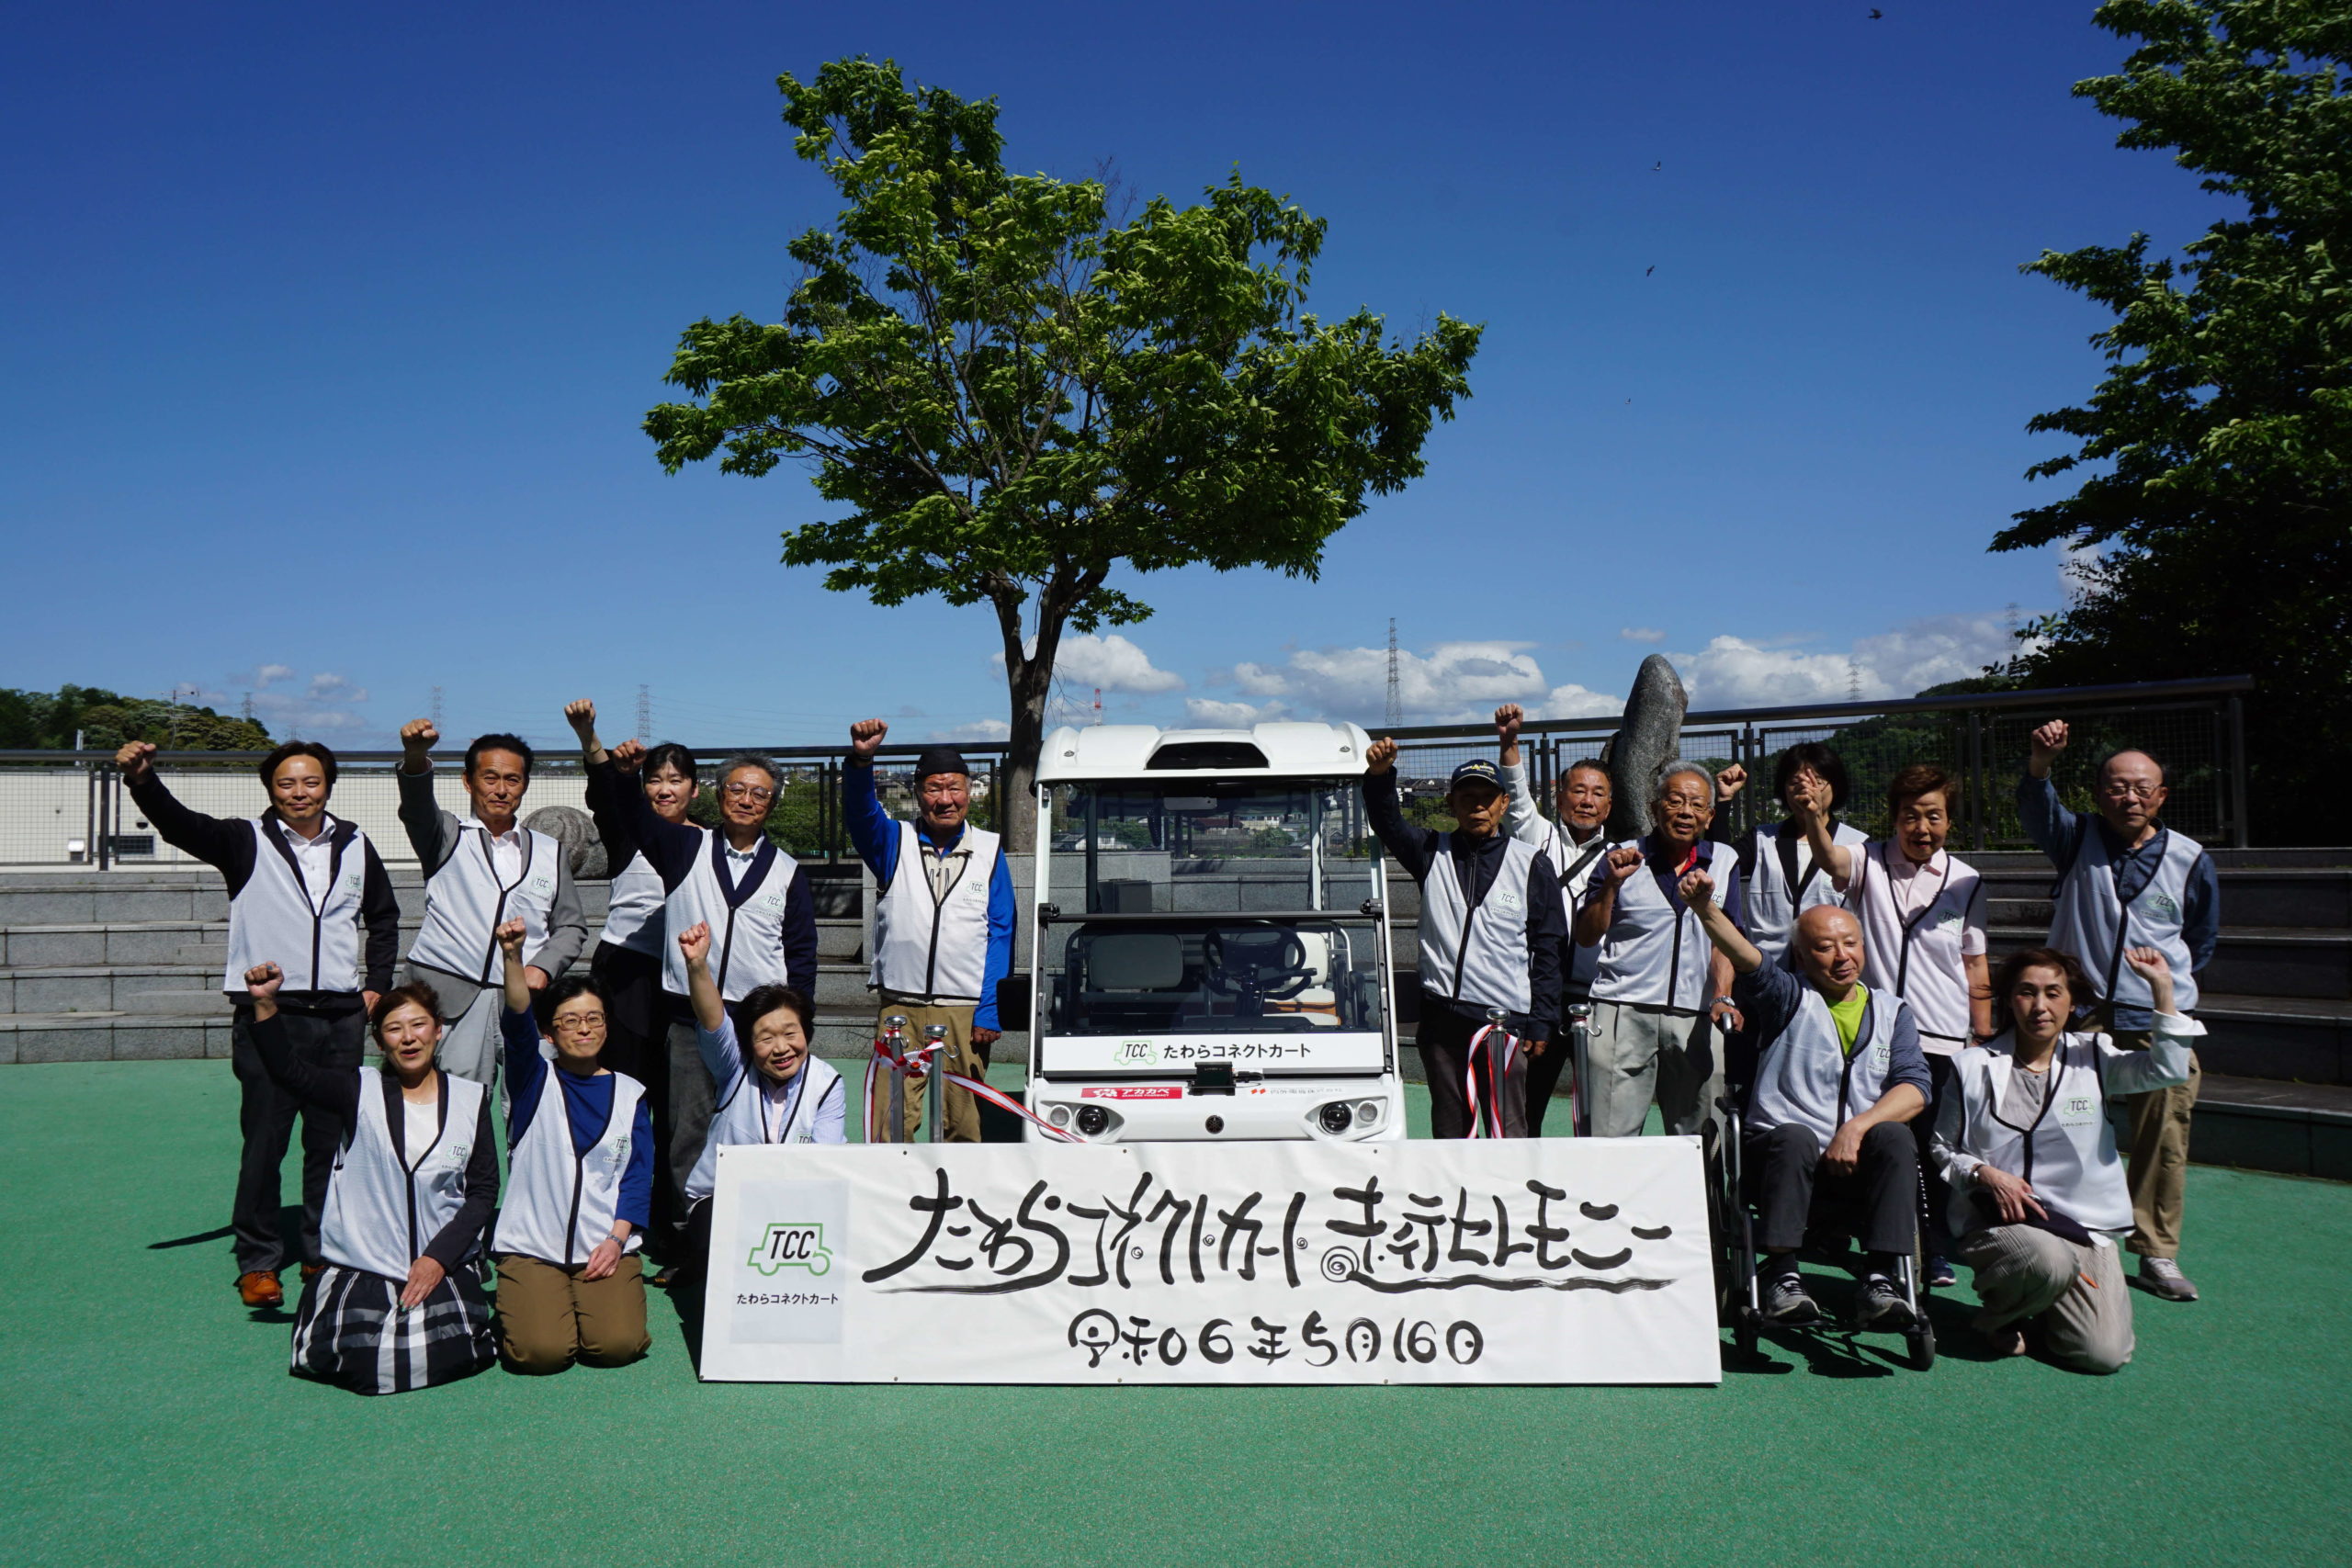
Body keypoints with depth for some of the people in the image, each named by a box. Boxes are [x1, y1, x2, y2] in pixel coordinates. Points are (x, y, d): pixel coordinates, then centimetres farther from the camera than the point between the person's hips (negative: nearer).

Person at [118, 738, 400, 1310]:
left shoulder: (354, 846, 10)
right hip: (268, 1016, -3)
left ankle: (323, 1254, 23)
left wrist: (376, 985, 11)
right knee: (263, 1143, -1)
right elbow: (178, 823, -17)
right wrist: (142, 780, -37)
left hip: (341, 1017, 3)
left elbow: (384, 918, 21)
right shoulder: (246, 841, 1)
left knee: (333, 1142, 10)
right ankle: (257, 1262, 12)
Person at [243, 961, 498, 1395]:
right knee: (365, 1367, -16)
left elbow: (483, 1190, 3)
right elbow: (289, 1071, -12)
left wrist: (439, 1257, -7)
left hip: (443, 1266, 0)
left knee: (442, 1360, -18)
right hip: (360, 1266, 0)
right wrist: (266, 1004, -25)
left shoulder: (470, 1099, 5)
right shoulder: (361, 1091, 3)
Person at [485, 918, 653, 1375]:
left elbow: (639, 1174, 7)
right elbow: (517, 1022, -14)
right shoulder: (534, 1082, 5)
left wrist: (617, 1239, -8)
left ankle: (593, 1298, 14)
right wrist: (513, 956, -32)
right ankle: (519, 1304, 15)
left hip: (606, 1247, 1)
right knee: (540, 1351, -20)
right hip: (531, 1247, -1)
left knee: (616, 1345, -19)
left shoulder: (629, 1094, 11)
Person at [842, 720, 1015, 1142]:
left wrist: (990, 1012, -4)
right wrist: (861, 759, -32)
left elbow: (1001, 934, 5)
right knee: (891, 1124, -4)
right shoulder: (894, 842, 10)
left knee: (966, 1126, 2)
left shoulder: (989, 851, 9)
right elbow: (860, 811, -11)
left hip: (965, 1012, 0)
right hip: (899, 1009, 0)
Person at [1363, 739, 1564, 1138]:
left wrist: (1540, 1022, -2)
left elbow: (1548, 948, 3)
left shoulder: (1533, 864, 3)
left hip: (1506, 1019, -2)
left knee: (1508, 1134, -3)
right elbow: (1388, 824, -8)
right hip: (1440, 1016, 3)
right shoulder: (1433, 853, 9)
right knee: (1449, 1130, 10)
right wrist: (1379, 775, -28)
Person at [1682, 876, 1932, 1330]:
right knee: (1795, 1136, -33)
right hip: (1782, 1155, -2)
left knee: (1894, 1136, -27)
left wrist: (1856, 1128, -15)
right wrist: (1704, 906, -33)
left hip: (1858, 1162, 2)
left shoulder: (1892, 1011, 18)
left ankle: (1880, 1280, -30)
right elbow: (1745, 956, -12)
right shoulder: (1787, 997, 9)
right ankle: (1781, 1276, -30)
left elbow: (1914, 1088, 3)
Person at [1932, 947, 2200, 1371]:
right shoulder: (1974, 1067, 3)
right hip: (1997, 1222, -2)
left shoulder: (2092, 1059, 6)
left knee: (2104, 1354, -14)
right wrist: (1985, 1174, -11)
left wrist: (2162, 989, -18)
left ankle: (2039, 1310, 21)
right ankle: (1999, 1314, -2)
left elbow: (2168, 1070, -12)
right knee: (2050, 1260, -37)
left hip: (2085, 1225, 2)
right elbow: (1943, 1149, 9)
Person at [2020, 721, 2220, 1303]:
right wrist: (2040, 762, -39)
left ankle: (2157, 1255, 12)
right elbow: (2037, 811, -20)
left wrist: (2168, 985, 13)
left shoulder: (2190, 861, 5)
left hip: (2159, 1025, 1)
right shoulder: (2078, 839, 3)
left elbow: (2203, 940, 20)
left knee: (2163, 1140, 0)